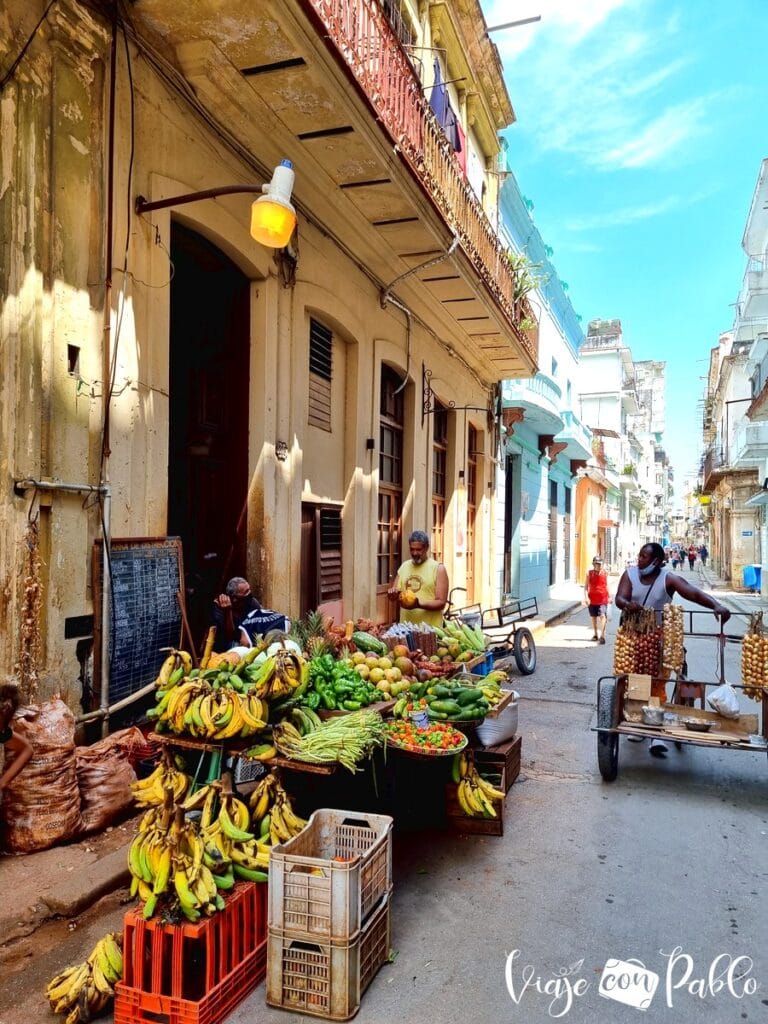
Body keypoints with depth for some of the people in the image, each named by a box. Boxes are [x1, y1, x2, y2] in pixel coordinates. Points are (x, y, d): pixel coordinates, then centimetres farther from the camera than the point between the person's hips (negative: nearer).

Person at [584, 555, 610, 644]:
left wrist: (609, 596, 14)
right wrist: (586, 597, -16)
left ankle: (602, 635, -19)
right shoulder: (589, 573, -2)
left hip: (603, 599, -1)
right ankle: (595, 634, 28)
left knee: (603, 616, -16)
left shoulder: (605, 573, 3)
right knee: (593, 617, 13)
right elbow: (586, 586, -5)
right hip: (592, 599, 1)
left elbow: (606, 585, 15)